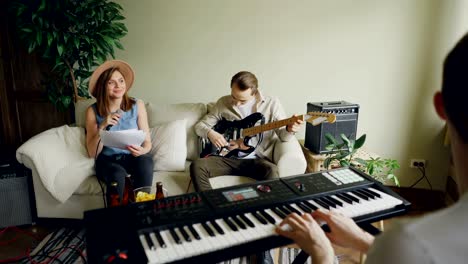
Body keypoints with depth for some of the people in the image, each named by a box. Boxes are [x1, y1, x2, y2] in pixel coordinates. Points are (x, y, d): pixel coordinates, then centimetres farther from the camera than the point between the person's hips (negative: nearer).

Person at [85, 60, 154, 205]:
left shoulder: (137, 105, 0)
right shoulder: (93, 111, -2)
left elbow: (147, 142, 0)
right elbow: (92, 153, -5)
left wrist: (142, 150, -23)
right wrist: (102, 127, -19)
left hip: (133, 158, 1)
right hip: (108, 160, -1)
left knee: (145, 161, -33)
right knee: (118, 176, -34)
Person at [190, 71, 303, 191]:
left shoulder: (272, 103, -1)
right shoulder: (223, 103, 5)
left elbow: (282, 135, 0)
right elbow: (200, 125, 13)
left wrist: (289, 130, -24)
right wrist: (210, 133, -10)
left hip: (257, 159, -2)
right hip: (228, 158, 3)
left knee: (271, 171, -35)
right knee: (197, 166, -23)